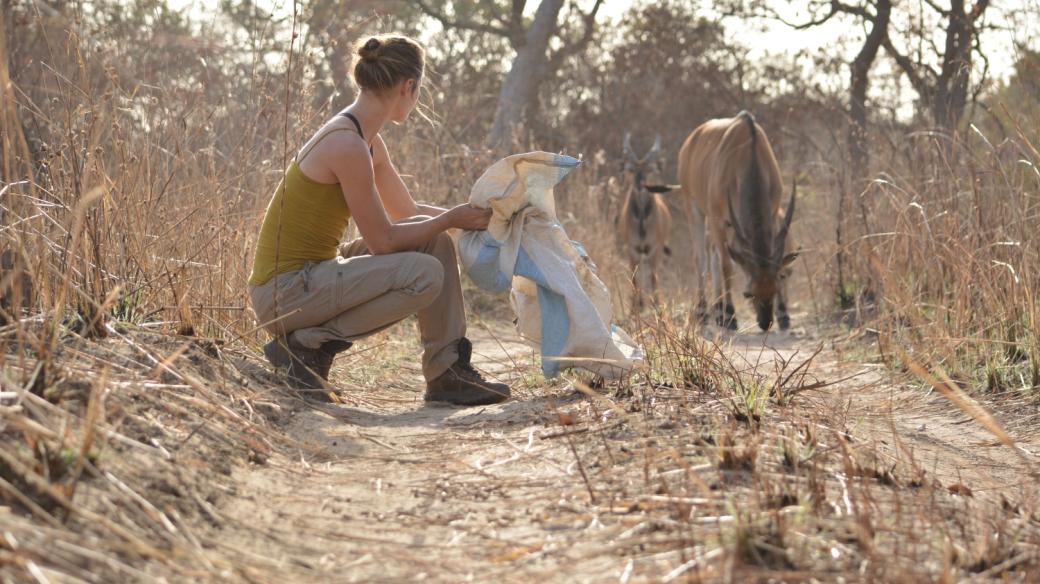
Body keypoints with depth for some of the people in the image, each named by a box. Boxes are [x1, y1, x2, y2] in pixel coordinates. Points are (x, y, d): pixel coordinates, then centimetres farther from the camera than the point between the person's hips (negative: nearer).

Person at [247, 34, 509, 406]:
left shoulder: (369, 142, 10)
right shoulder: (348, 145, -21)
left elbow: (408, 212, 22)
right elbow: (382, 240, -17)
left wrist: (469, 214, 11)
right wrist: (453, 218, -7)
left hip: (312, 274, 10)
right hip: (284, 290, -10)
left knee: (434, 241, 7)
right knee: (424, 274, -21)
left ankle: (447, 375, 9)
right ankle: (305, 345, -9)